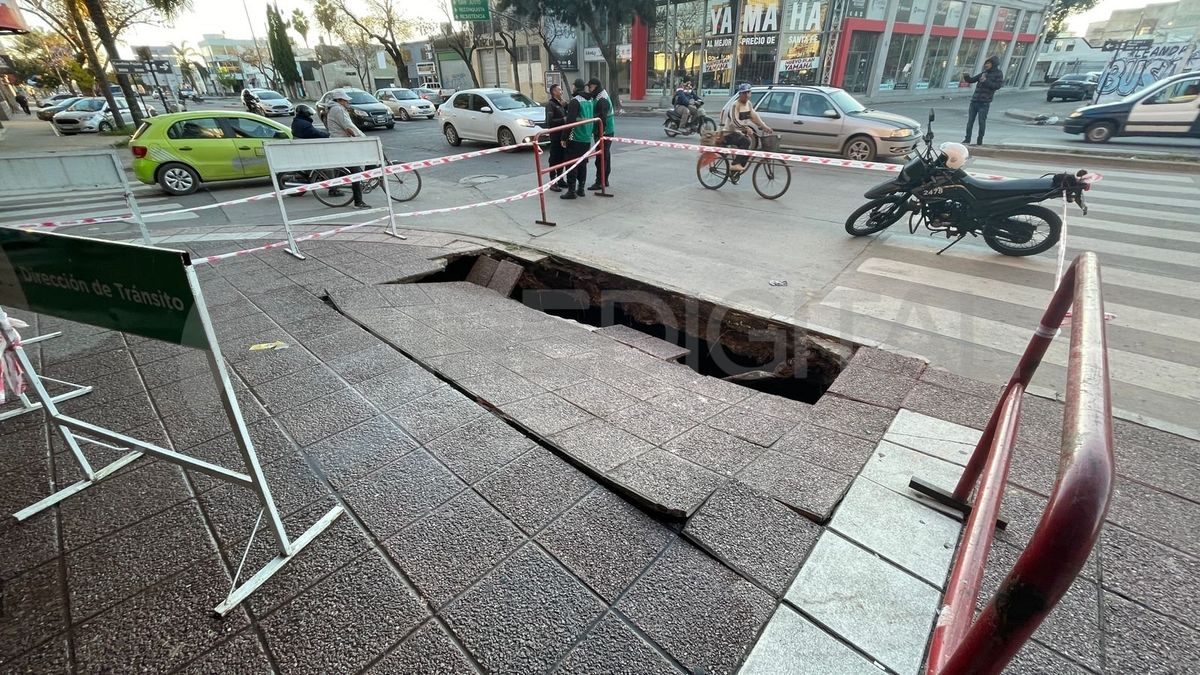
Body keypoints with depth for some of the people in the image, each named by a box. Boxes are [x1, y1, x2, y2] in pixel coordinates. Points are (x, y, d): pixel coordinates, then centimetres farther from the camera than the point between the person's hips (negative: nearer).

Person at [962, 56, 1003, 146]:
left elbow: (998, 85, -7)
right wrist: (967, 76, -4)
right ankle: (967, 139, 11)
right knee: (970, 120, 4)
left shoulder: (998, 74, 4)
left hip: (984, 102, -5)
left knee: (982, 121, -4)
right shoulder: (984, 73, 18)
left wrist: (986, 81, -15)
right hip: (974, 101, 5)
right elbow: (972, 80, 16)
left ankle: (980, 141, 4)